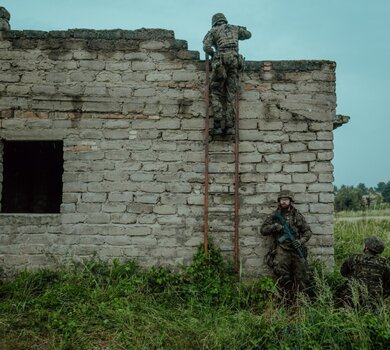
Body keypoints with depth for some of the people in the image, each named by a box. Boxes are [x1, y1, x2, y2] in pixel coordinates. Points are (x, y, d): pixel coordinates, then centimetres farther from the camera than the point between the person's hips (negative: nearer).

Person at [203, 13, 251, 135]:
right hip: (235, 60, 3)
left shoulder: (212, 31, 14)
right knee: (231, 94, 1)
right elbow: (248, 34, 39)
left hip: (220, 61, -3)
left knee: (216, 93, 0)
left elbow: (206, 47, -1)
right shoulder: (234, 28, 24)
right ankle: (229, 126, -8)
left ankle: (218, 125, -13)